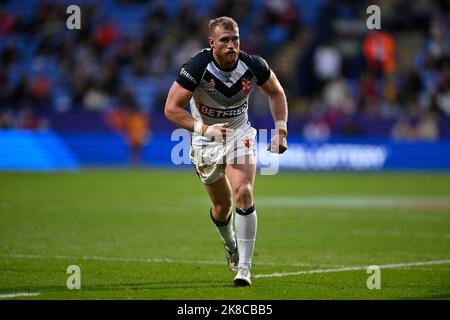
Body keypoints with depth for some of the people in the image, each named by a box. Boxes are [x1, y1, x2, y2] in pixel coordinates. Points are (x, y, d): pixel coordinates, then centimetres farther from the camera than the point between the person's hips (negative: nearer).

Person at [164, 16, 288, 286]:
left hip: (239, 134, 0)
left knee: (243, 194, -20)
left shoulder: (253, 66, -17)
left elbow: (276, 92, 4)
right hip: (206, 138, 0)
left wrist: (281, 131, -4)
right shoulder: (197, 67, -25)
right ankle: (230, 244, 42)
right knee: (222, 206, 7)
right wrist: (204, 129, -37)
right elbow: (172, 108, -25)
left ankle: (244, 268, -16)